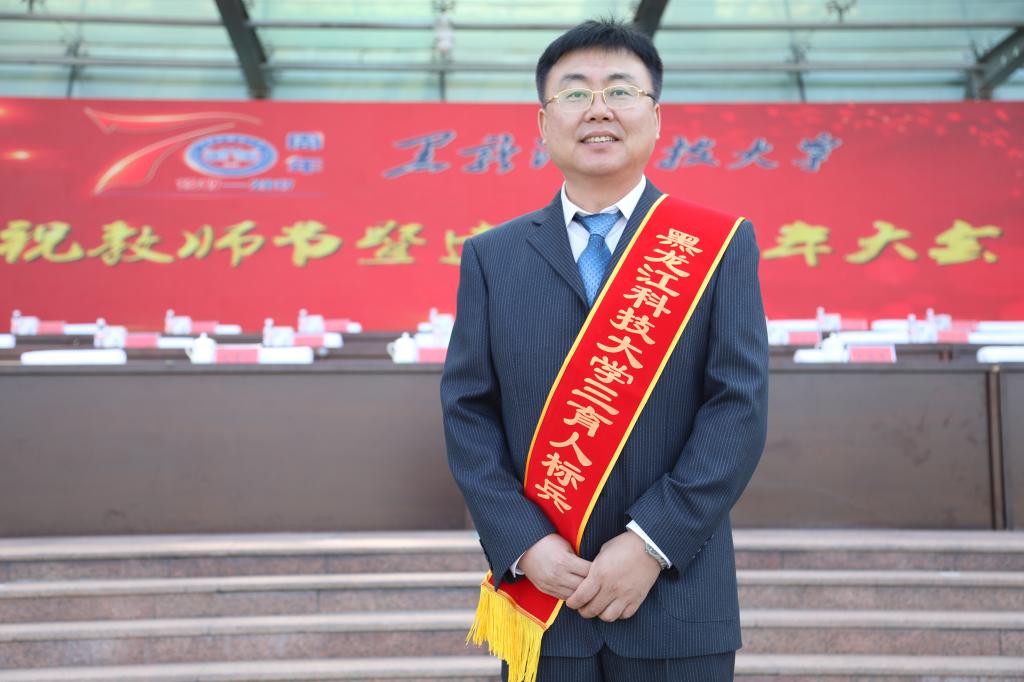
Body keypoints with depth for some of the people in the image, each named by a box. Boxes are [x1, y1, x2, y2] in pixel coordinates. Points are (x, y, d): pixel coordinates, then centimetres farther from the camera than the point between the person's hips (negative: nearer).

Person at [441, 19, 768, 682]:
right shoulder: (491, 257, 6)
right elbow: (468, 412, 2)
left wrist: (652, 543, -14)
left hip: (677, 597, -1)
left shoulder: (720, 246, 1)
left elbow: (740, 407, -6)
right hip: (540, 590, 1)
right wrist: (524, 544, -10)